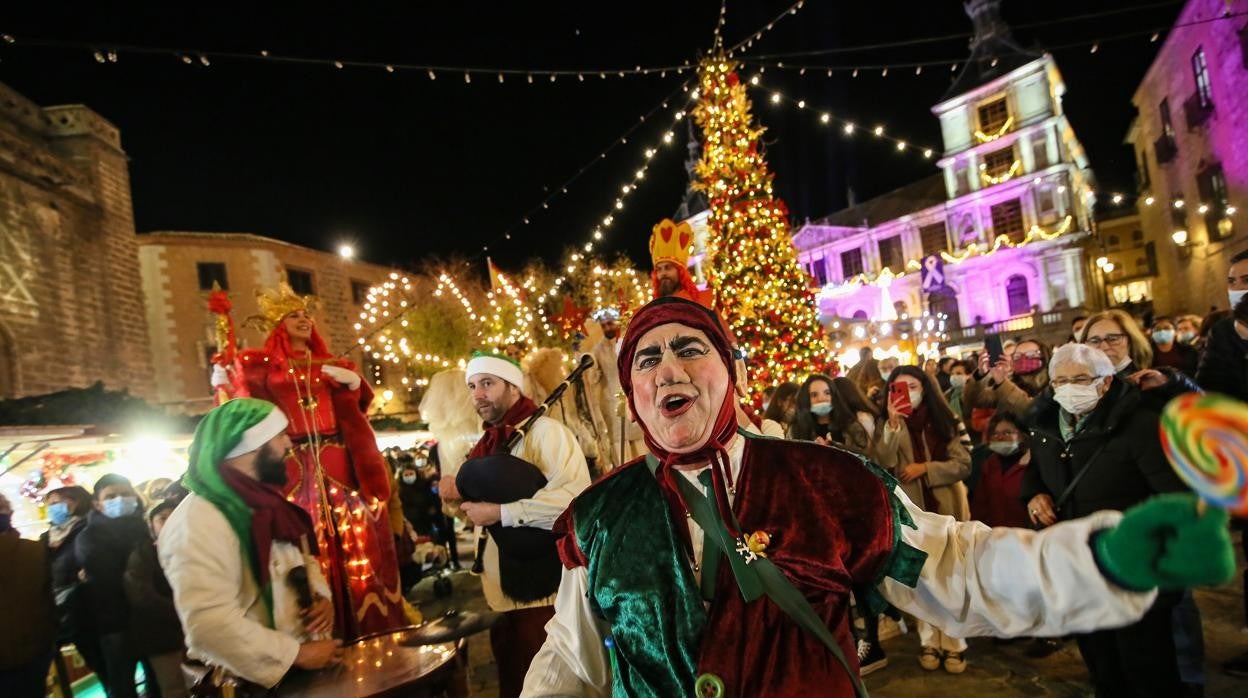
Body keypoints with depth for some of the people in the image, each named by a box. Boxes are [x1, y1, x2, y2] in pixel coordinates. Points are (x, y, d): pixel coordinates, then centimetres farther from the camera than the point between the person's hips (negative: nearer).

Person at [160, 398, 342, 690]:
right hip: (253, 683, -7)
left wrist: (321, 596, -2)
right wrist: (297, 654, -20)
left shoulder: (264, 501, 7)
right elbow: (209, 624, -27)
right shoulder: (199, 521, -20)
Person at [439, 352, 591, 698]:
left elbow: (576, 495, -29)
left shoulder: (544, 431, -14)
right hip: (501, 591, 8)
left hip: (543, 591, -8)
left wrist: (500, 512, -26)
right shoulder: (487, 444, 11)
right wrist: (458, 497, -1)